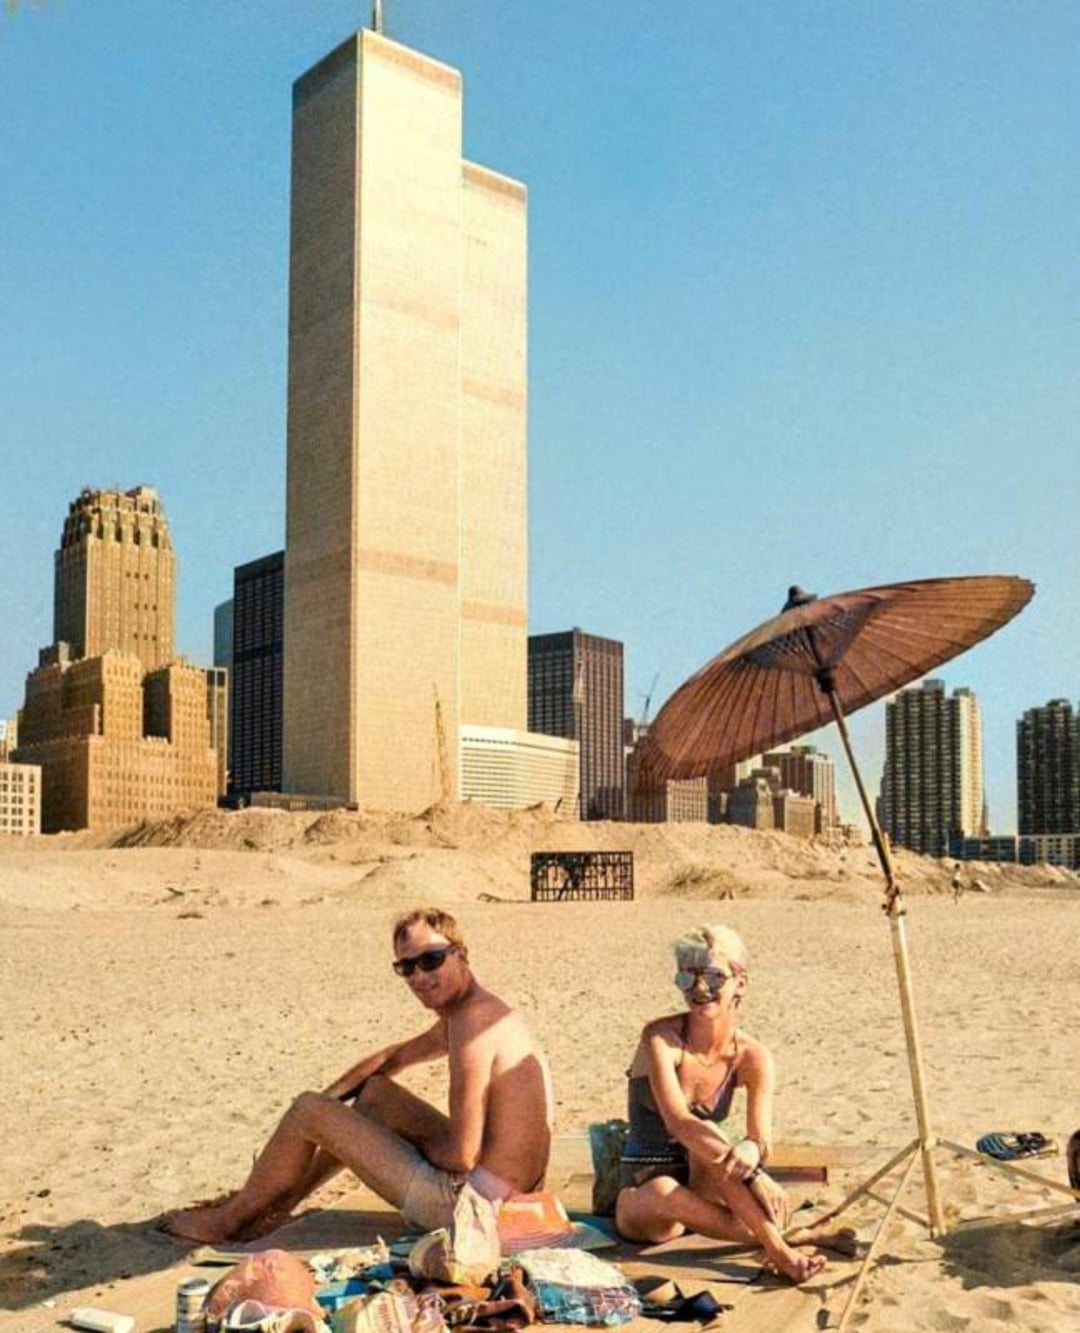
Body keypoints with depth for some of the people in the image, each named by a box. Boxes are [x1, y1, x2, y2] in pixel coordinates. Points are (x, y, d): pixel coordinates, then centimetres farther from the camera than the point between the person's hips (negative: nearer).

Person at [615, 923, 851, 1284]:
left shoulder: (752, 1058, -6)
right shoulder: (661, 1038, -19)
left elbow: (761, 1139, -17)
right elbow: (678, 1122, -32)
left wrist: (750, 1153, -44)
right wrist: (752, 1173, -43)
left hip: (700, 1183, 3)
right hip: (641, 1194, -2)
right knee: (664, 1193, -39)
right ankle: (780, 1244, -31)